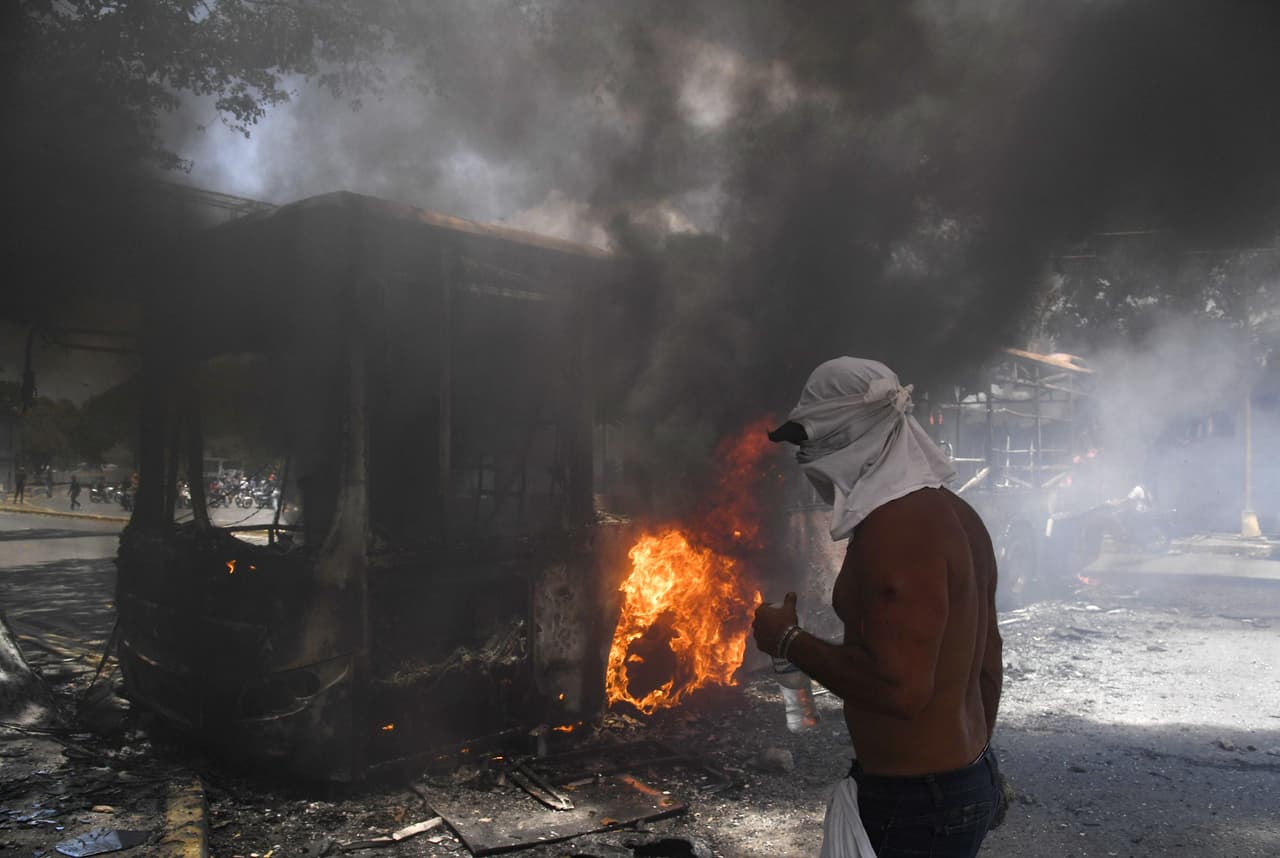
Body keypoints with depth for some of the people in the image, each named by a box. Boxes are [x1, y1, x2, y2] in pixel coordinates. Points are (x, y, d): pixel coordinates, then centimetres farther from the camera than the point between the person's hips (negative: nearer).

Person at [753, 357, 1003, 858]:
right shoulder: (954, 513, 7)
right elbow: (986, 661, 14)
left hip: (914, 804, -9)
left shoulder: (894, 528, -24)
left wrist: (789, 641, -18)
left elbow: (900, 687, -30)